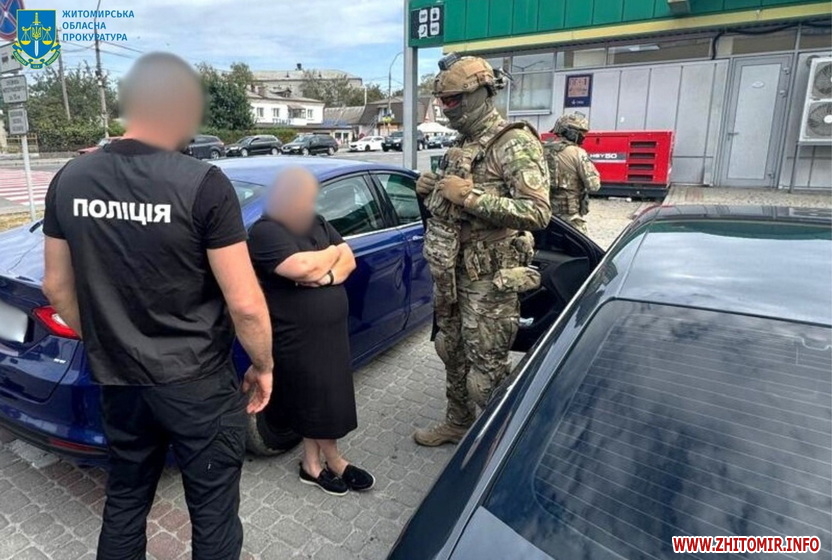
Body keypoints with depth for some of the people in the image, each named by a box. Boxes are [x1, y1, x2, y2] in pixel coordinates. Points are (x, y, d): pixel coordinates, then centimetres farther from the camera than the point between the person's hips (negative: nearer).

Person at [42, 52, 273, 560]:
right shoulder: (204, 184, -19)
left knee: (125, 498, 26)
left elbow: (57, 287, 8)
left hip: (118, 379, 6)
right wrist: (263, 366, -3)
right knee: (213, 510, 14)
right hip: (198, 383, -5)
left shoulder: (70, 180, -1)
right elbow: (244, 304, -19)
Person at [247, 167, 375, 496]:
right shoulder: (265, 232, -15)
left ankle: (315, 462, 30)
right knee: (315, 398, 6)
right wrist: (332, 252, -9)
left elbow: (349, 261, 6)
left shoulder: (317, 223, 10)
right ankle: (330, 460, 25)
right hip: (296, 336, -7)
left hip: (331, 329, 8)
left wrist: (327, 276, -16)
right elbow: (301, 267, -28)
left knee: (326, 396, 14)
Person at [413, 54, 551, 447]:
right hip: (449, 271, 9)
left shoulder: (514, 144, -13)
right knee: (452, 352, 20)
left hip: (488, 277, -9)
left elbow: (538, 213, -23)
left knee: (487, 369, -1)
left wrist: (470, 197, -25)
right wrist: (430, 190, 3)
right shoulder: (461, 146, 13)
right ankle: (457, 424, 39)